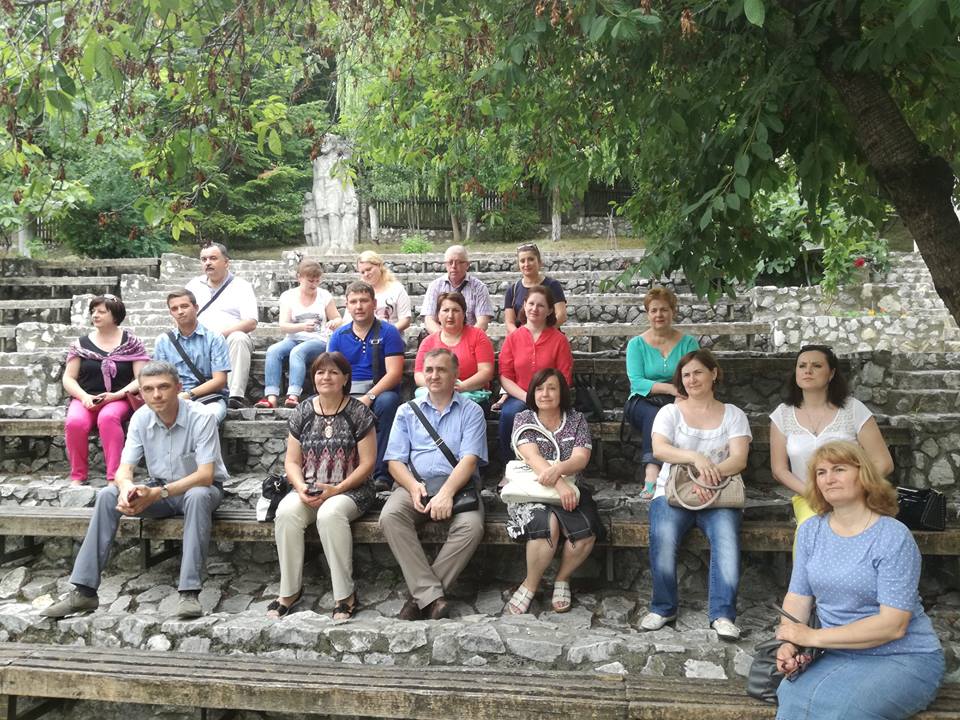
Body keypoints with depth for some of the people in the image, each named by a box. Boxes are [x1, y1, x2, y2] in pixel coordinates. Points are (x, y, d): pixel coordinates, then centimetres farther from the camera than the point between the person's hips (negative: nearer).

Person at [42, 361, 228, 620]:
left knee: (197, 496, -38)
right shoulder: (140, 419, -7)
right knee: (107, 495, -18)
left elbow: (205, 475, -27)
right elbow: (124, 468, -9)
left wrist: (157, 493, -36)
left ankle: (190, 593, -38)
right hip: (159, 489, 5)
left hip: (199, 488, -4)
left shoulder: (201, 418, -22)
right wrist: (126, 487, -35)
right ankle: (84, 591, -16)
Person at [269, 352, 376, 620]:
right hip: (307, 490, 4)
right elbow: (292, 462, 10)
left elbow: (367, 463, -6)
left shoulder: (358, 412, -2)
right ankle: (289, 591, -14)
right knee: (286, 512, -27)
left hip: (351, 490, -4)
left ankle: (345, 595, -23)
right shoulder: (303, 412, 9)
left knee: (330, 514, -35)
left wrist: (336, 489, -16)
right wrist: (301, 487, -11)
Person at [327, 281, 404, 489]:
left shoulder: (388, 332, 2)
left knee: (387, 401, -38)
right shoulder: (339, 335, 13)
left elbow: (394, 373, -9)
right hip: (346, 395, 3)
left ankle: (382, 475, -33)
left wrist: (369, 397, -22)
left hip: (379, 392, -3)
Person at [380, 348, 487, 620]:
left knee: (471, 526, -32)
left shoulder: (471, 412, 10)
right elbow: (395, 460, 8)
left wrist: (446, 492, -21)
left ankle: (420, 595, -22)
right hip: (416, 485, 2)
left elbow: (469, 459, -4)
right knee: (390, 516, -30)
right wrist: (413, 486, -13)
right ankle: (432, 595, -29)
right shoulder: (407, 411, 18)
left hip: (458, 486, -1)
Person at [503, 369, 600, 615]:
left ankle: (562, 579, 2)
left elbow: (581, 459, -6)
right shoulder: (523, 419, 3)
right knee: (547, 526, -33)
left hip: (569, 490, 2)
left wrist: (558, 469, -29)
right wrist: (559, 484, -28)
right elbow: (531, 457, -12)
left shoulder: (577, 420, 8)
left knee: (586, 532, -26)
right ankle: (530, 584, -10)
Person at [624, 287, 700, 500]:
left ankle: (651, 481, -43)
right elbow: (636, 382, -6)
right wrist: (669, 388, -21)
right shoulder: (636, 344, 9)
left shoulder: (688, 343, 11)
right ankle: (652, 475, -48)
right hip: (643, 402, 0)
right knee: (654, 415, -35)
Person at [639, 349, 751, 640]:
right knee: (663, 537, -30)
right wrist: (695, 457, -25)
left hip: (717, 495, 1)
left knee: (727, 537, -31)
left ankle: (723, 614, -25)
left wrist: (711, 475, -23)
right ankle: (663, 608, -13)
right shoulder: (670, 412, 11)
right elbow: (659, 449, -8)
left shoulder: (733, 414, 12)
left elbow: (739, 459, -3)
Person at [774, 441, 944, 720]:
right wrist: (789, 644, -14)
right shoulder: (811, 530, 5)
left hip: (904, 659, -3)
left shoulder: (894, 537, -13)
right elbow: (798, 597, 6)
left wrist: (814, 636, -18)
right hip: (840, 655, 4)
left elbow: (893, 625, -18)